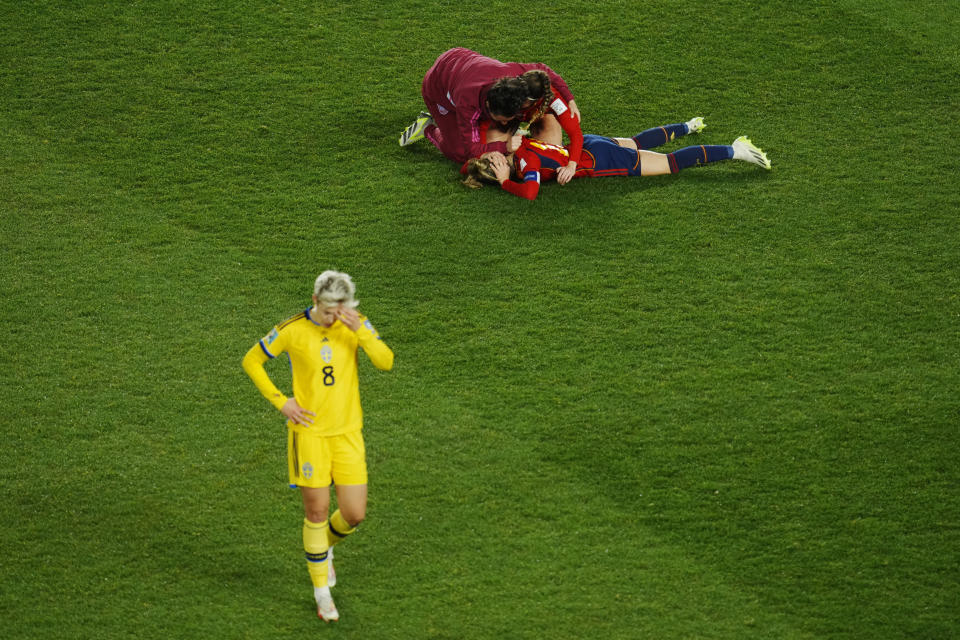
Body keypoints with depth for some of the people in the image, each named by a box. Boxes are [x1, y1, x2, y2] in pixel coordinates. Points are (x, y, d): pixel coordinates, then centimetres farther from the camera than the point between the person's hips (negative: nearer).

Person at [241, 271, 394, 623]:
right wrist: (280, 402, -6)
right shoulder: (291, 330, -11)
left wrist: (360, 330, -30)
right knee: (317, 511, 2)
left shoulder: (355, 324, -5)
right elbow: (251, 361, 1)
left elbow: (386, 362, -16)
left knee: (354, 514, 0)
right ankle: (322, 590, 20)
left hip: (348, 432, 2)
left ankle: (325, 547, 36)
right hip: (309, 432, -2)